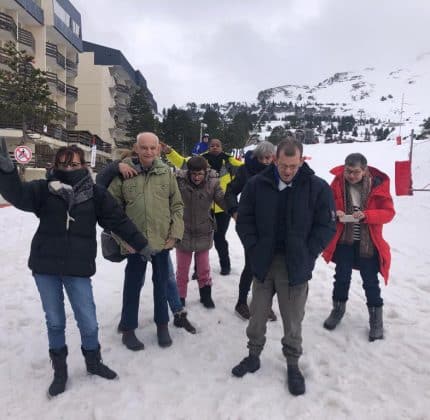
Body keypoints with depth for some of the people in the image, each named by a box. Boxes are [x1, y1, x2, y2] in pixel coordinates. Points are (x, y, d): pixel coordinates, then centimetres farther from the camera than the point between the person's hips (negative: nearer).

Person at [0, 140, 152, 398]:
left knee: (88, 322, 4)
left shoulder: (96, 194, -2)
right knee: (55, 321, 15)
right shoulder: (44, 189, -1)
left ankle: (94, 362, 33)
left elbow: (119, 220, -1)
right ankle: (60, 370, 36)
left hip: (79, 268, -1)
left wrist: (142, 245, 2)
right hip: (45, 266, 1)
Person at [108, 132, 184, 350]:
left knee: (161, 283, 16)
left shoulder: (166, 172, -1)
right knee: (133, 284, 13)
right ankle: (128, 328, 32)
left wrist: (175, 233, -3)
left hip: (162, 239, 2)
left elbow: (177, 205, 3)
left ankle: (162, 325, 36)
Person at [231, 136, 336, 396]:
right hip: (263, 263, 2)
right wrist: (254, 249, -4)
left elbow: (326, 226, -4)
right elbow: (244, 220, 3)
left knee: (293, 320, 11)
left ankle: (293, 364, 34)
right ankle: (254, 355, 37)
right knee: (258, 315, 16)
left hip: (296, 267, -2)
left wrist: (306, 256, -9)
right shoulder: (257, 184, -3)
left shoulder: (318, 187, -7)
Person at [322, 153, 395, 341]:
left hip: (368, 242, -1)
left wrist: (366, 215, -25)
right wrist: (334, 213, -21)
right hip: (343, 240, 1)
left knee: (370, 281, 8)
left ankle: (376, 318, 27)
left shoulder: (378, 184, -11)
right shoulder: (338, 182, -8)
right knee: (341, 277, 12)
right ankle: (338, 309, 35)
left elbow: (389, 212, -8)